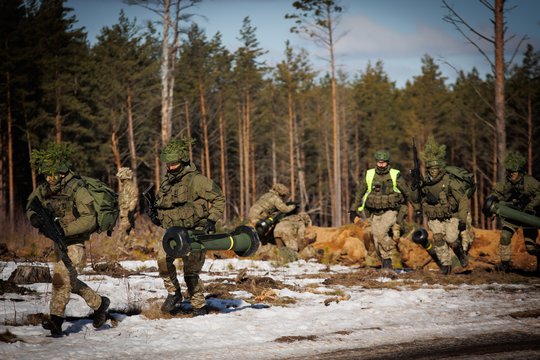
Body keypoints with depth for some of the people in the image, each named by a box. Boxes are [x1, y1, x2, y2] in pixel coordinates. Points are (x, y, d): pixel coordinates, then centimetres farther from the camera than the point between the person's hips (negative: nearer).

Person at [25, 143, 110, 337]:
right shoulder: (44, 189, 0)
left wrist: (63, 229, -33)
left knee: (61, 278, -21)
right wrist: (34, 217, -15)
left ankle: (56, 319, -24)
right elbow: (31, 205, 10)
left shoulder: (77, 190, -20)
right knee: (69, 281, 18)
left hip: (74, 242, -8)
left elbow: (89, 219, -25)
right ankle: (98, 303, 35)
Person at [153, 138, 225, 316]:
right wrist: (158, 215, 8)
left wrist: (212, 220, -14)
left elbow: (219, 198, -5)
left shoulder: (196, 180, -10)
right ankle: (173, 292, -4)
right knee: (163, 257, -22)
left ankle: (200, 307, 11)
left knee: (191, 273, -7)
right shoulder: (167, 182, 12)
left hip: (196, 233, -5)